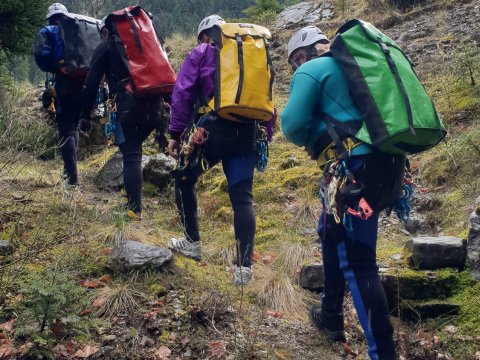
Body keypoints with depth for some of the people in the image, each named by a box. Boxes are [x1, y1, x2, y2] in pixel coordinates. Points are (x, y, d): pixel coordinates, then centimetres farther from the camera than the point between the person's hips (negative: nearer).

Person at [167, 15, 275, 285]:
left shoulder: (201, 53, 9)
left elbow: (182, 93, -2)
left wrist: (176, 133, 0)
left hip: (210, 130, -3)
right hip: (245, 135, 4)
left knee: (184, 181, 20)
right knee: (243, 198, 2)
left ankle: (193, 242, 25)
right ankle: (244, 267, -5)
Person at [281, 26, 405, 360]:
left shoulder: (310, 70, 0)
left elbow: (293, 125, -9)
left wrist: (312, 140, 12)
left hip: (358, 167, -9)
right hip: (387, 162, 9)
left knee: (357, 262, -6)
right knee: (332, 232, 25)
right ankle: (331, 316, 35)